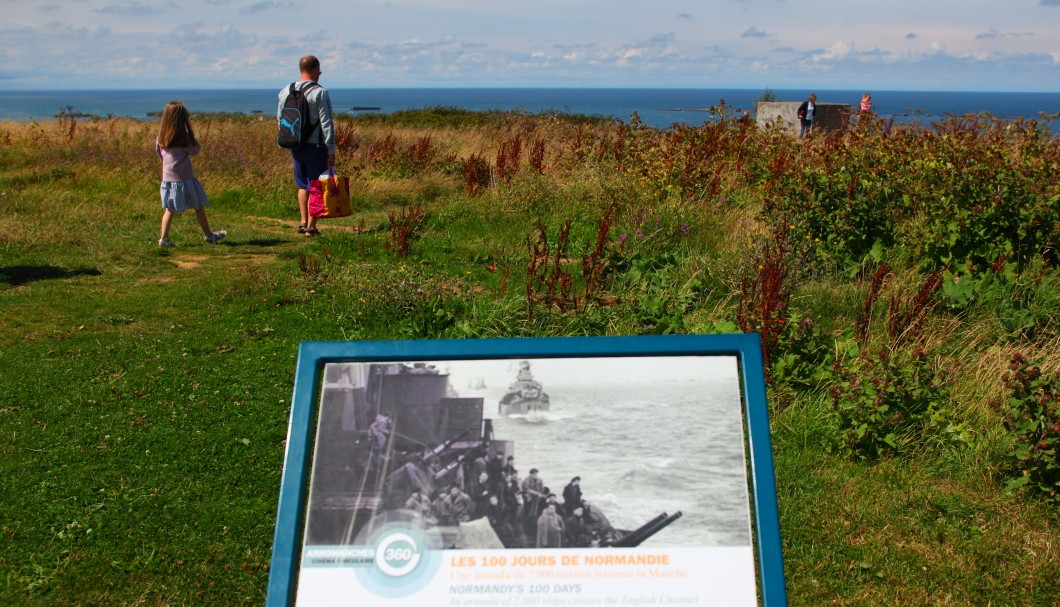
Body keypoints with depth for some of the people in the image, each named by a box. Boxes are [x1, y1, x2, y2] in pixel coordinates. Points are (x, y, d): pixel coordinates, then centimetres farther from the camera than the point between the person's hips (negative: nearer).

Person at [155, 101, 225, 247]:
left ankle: (164, 238, 0)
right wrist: (191, 132, -1)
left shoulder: (161, 137, 2)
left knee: (169, 209, 8)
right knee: (199, 207, 10)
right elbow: (195, 151, -4)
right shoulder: (184, 137, -15)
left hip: (167, 177, 5)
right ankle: (209, 235, 21)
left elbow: (159, 153, 13)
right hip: (184, 178, -5)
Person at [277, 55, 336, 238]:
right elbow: (326, 124, -14)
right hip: (316, 146, -6)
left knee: (302, 185, 19)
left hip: (295, 146, 6)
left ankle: (303, 222, 15)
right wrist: (331, 150, -11)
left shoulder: (286, 91, 6)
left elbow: (280, 118, 13)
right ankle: (311, 227, 3)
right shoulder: (320, 93, -12)